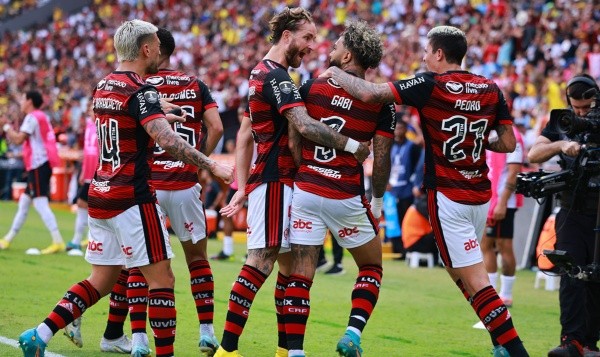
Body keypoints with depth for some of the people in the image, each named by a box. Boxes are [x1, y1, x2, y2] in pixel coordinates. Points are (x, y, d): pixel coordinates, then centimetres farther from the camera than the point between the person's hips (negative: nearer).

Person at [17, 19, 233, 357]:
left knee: (102, 281, 14)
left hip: (101, 194, 9)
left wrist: (160, 118, 42)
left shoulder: (104, 87, 12)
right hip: (132, 199, -9)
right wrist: (211, 165, -27)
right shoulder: (141, 92, -14)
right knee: (162, 279, -2)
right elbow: (167, 140, -28)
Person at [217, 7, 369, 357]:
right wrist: (354, 146, -22)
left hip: (270, 178, 10)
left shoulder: (261, 73, 19)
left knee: (289, 264, 11)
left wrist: (242, 187, 21)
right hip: (276, 181, -10)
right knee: (262, 261, -13)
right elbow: (304, 125, -27)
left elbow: (245, 135, 22)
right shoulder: (277, 77, -13)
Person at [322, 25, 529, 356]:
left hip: (446, 196, -6)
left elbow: (370, 93, -15)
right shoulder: (491, 90, 3)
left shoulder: (430, 84, -11)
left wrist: (336, 73, 2)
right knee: (461, 271, 21)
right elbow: (508, 144, 4)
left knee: (475, 282, -5)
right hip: (480, 196, 6)